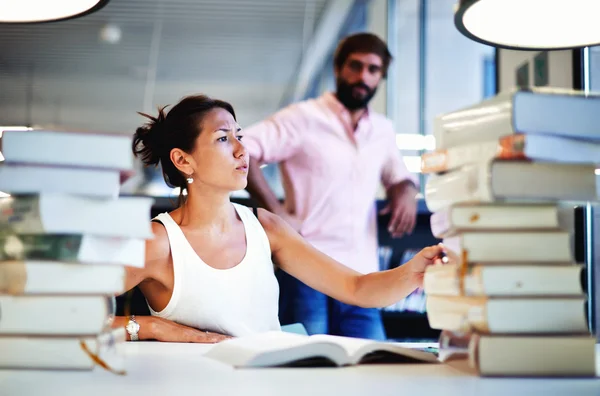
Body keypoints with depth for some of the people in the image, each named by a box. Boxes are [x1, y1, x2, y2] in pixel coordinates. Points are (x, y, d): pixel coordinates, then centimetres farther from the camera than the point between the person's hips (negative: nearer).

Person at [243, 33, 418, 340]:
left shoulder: (383, 130, 17)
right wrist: (275, 210, -16)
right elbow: (240, 151, -11)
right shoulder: (304, 118, -2)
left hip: (362, 280, 5)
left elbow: (398, 174, 33)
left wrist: (406, 191, 9)